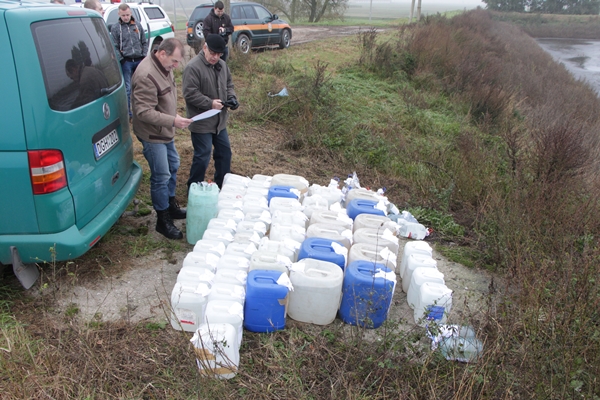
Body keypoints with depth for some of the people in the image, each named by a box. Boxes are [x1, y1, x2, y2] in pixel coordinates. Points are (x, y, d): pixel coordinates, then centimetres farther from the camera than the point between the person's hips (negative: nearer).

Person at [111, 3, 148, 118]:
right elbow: (115, 46, -1)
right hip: (126, 62, -3)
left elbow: (144, 42, 13)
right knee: (127, 89, 0)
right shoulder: (115, 27, 0)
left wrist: (145, 56, 2)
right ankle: (127, 113, 7)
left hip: (139, 60, 3)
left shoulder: (137, 25, 9)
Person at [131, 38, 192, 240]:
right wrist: (173, 121, -33)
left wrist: (174, 115, 9)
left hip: (166, 132, 10)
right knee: (161, 176, -2)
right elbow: (144, 112, -30)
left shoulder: (164, 67, 3)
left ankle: (171, 206, 40)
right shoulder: (146, 75, -28)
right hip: (152, 135, -10)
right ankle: (163, 220, 12)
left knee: (173, 166, 21)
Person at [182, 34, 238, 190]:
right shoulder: (193, 67, -18)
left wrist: (231, 97, -1)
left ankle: (222, 185, 33)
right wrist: (210, 103, -25)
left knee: (225, 152, 16)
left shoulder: (222, 64, 7)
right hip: (202, 123, -8)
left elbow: (228, 84, 19)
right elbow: (189, 94, -21)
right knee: (203, 157, -2)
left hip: (220, 121, 8)